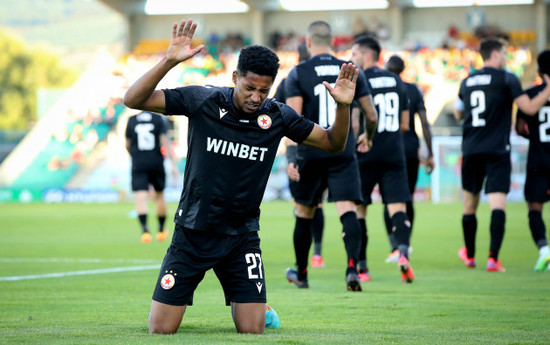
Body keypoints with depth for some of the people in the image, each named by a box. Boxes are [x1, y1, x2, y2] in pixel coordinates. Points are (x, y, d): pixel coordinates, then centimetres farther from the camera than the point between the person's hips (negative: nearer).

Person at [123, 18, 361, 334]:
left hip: (242, 237, 1)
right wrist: (169, 61, -29)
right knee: (161, 329, -3)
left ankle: (249, 306, 31)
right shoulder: (202, 101, -11)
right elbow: (134, 100, -15)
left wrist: (343, 107, -15)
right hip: (193, 233, -1)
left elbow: (333, 143, 5)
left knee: (252, 331, -5)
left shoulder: (278, 116, -4)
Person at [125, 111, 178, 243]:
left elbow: (127, 145, 11)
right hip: (156, 164, 1)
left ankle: (145, 229, -28)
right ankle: (161, 230, 28)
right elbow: (165, 141, -9)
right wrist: (173, 164, -10)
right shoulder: (158, 119, -1)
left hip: (138, 166, -1)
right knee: (159, 196, 18)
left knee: (140, 198, -8)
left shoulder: (131, 120, 4)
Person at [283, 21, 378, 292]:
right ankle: (352, 266, -28)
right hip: (344, 152, 1)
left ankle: (301, 273, 28)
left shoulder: (298, 73, -2)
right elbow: (371, 115, 10)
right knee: (348, 211, -6)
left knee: (304, 213, 15)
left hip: (311, 153, -1)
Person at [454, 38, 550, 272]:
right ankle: (493, 258, -21)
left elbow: (458, 114, 25)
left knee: (470, 202, 17)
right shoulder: (506, 79, -5)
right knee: (498, 204, -9)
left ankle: (469, 255, 30)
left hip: (471, 151, 5)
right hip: (497, 151, -5)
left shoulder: (467, 81, 12)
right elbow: (530, 108, -11)